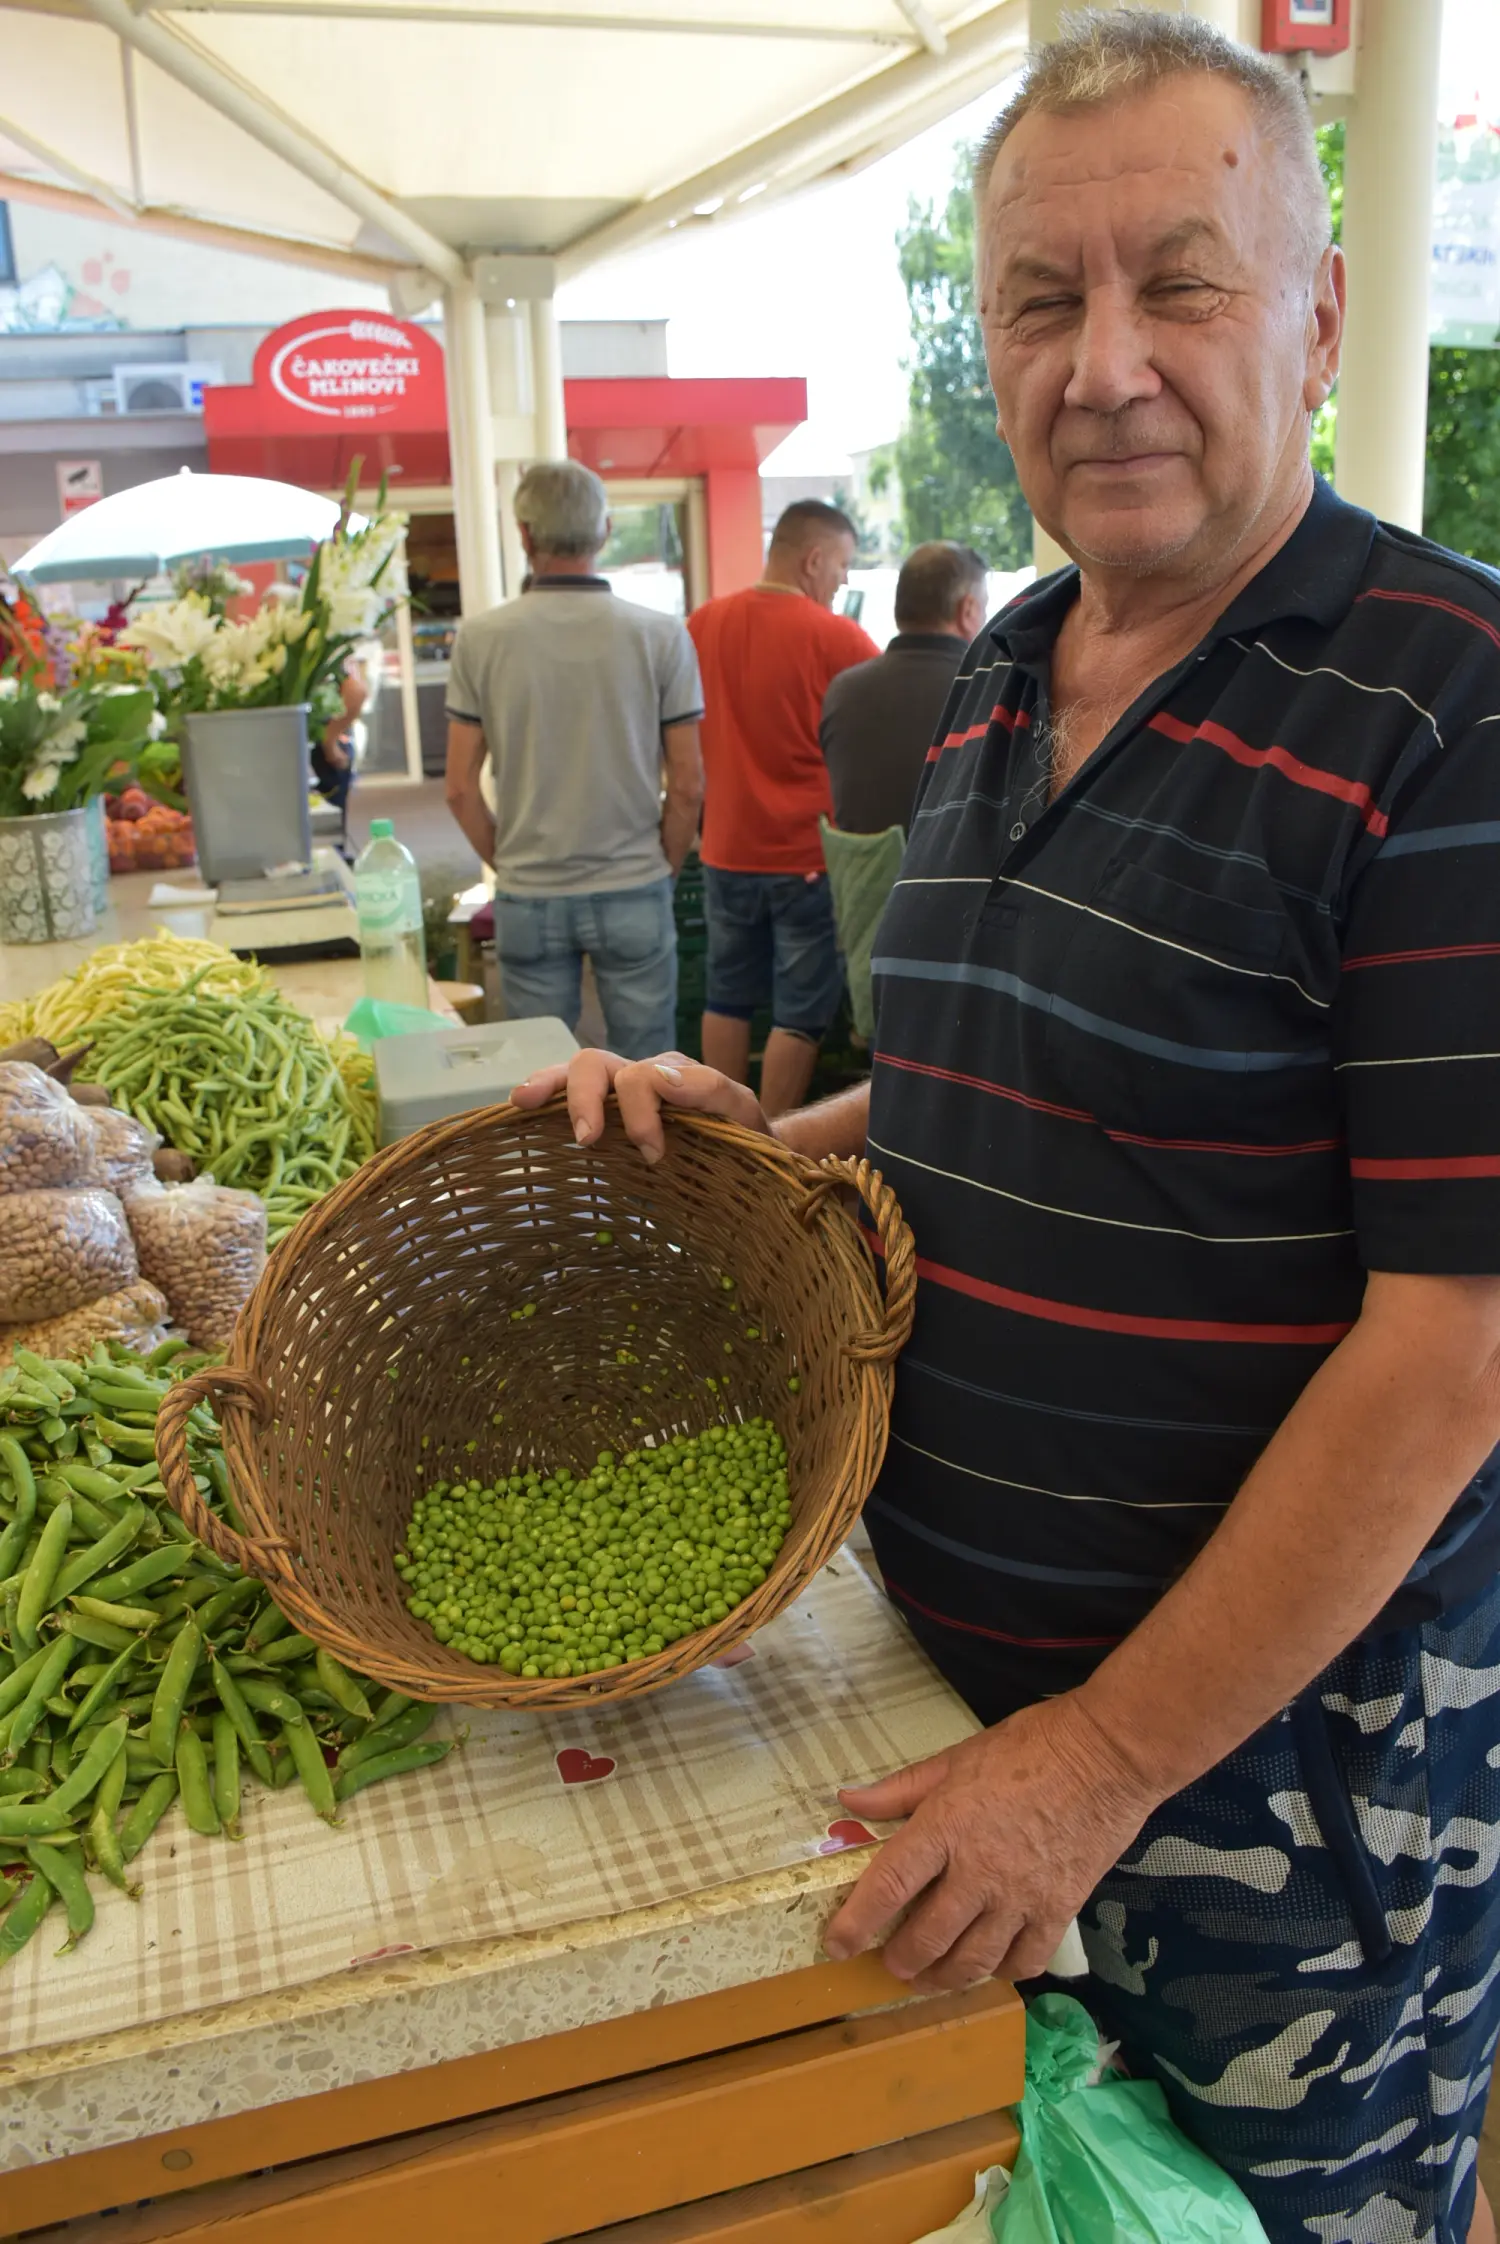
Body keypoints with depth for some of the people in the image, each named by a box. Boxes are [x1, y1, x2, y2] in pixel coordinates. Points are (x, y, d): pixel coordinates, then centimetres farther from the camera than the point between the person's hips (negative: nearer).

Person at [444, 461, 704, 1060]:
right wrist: (663, 868, 10)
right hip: (634, 894, -1)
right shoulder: (660, 635, -7)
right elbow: (688, 786, -4)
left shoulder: (480, 638, -5)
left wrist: (507, 863, 12)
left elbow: (460, 788, -2)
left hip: (527, 899, 1)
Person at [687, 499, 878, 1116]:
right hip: (809, 853, -5)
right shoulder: (836, 637, -13)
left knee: (727, 999, 15)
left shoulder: (703, 625, 1)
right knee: (801, 1013, 4)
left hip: (727, 850, 5)